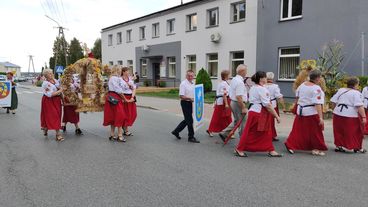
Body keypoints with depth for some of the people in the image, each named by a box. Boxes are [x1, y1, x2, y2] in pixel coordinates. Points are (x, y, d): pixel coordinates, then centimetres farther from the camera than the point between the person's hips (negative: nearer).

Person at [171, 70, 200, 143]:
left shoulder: (193, 83, 12)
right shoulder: (183, 84, -14)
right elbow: (181, 96, -19)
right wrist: (190, 98, -24)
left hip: (190, 103, 9)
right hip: (185, 103, -9)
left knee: (187, 120, 17)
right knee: (189, 120, -4)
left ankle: (176, 131, 30)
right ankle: (191, 137, 7)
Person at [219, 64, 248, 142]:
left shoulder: (234, 79, 10)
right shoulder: (240, 82, -21)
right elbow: (239, 97, -27)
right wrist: (243, 108, -24)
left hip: (233, 102, 10)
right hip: (238, 104, -10)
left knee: (237, 121, 20)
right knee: (243, 122, 1)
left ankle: (224, 133, 19)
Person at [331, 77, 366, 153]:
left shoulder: (340, 90, 8)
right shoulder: (356, 93, -9)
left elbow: (333, 101, 8)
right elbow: (359, 106, -16)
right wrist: (363, 117, -16)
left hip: (338, 114, 6)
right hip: (350, 116, -5)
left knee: (339, 131, 14)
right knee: (356, 132, 9)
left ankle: (338, 146, 20)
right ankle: (358, 148, 16)